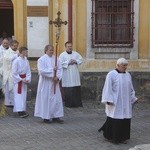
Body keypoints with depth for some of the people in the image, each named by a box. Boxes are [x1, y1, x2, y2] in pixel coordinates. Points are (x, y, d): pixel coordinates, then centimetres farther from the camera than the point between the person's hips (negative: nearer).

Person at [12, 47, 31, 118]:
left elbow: (28, 71, 6)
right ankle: (20, 111, -9)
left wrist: (27, 79, -8)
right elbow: (14, 73, -13)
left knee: (24, 95, 9)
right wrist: (21, 79, -16)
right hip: (18, 81, -6)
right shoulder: (16, 61, -14)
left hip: (24, 80, 6)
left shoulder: (26, 61, 3)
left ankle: (23, 110, 16)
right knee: (18, 95, -6)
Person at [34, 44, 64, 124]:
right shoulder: (41, 59, -7)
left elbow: (60, 69, 5)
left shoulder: (55, 58, 8)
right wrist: (52, 70, -19)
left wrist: (57, 77, -11)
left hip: (54, 83, 5)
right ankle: (46, 117, 10)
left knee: (57, 99, 3)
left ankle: (56, 116, 11)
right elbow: (41, 71, -17)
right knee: (46, 99, 0)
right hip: (45, 83, -5)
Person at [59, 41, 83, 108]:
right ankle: (68, 104, 6)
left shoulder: (76, 53, 11)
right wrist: (68, 62, -14)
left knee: (77, 89, 3)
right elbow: (60, 64, -10)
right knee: (68, 90, -2)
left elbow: (81, 59, 9)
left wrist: (75, 61, -9)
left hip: (75, 75, 4)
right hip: (67, 76, -3)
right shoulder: (62, 55, -1)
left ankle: (77, 103, 11)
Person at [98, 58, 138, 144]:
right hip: (115, 103, -6)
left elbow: (131, 88, 17)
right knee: (114, 120, -2)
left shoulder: (128, 75, 9)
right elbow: (108, 88, -11)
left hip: (126, 103, 6)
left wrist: (133, 98, 14)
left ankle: (123, 137, 15)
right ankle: (112, 137, 11)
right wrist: (108, 100, -17)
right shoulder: (111, 75, -8)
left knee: (125, 120, 5)